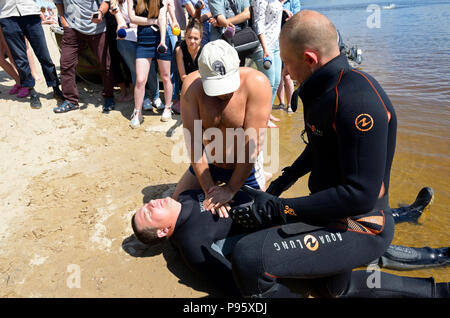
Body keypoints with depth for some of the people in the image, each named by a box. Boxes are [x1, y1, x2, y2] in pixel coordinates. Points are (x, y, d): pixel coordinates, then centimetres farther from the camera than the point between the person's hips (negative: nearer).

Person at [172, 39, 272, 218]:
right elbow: (192, 139, -21)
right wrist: (209, 190, -22)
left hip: (245, 166, -2)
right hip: (206, 163, 3)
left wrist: (230, 189, -23)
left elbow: (253, 143, -27)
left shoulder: (257, 83, -28)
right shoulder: (192, 85, -21)